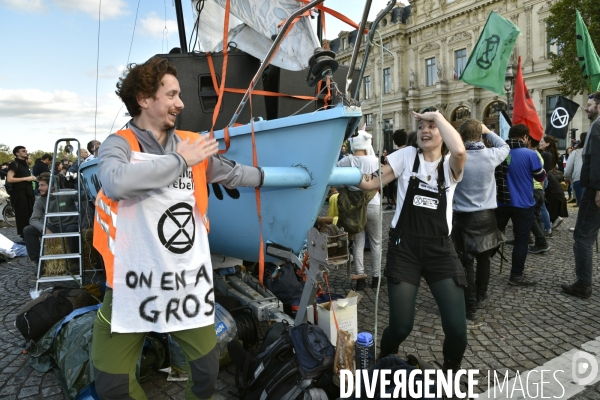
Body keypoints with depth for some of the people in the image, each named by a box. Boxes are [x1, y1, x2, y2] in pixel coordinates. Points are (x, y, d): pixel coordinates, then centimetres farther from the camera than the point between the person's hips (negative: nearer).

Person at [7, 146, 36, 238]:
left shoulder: (25, 164, 19)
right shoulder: (14, 164, -7)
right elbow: (9, 179, -18)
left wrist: (31, 178, 12)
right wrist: (25, 178, -16)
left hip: (28, 192, 8)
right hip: (19, 193, -8)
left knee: (31, 214, 7)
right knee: (22, 216, -5)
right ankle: (23, 236, 2)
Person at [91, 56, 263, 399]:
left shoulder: (192, 144, 6)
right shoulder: (118, 145, -7)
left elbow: (233, 173, 19)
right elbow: (117, 182, -30)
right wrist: (180, 160, -19)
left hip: (189, 281, 3)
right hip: (135, 283, -3)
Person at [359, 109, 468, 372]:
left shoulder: (451, 164, 2)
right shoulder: (407, 155, 3)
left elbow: (459, 151, -23)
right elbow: (370, 182, -3)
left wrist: (437, 115, -14)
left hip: (440, 249, 1)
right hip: (404, 247, -1)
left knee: (456, 327, -3)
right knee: (401, 326, -1)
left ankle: (451, 373, 31)